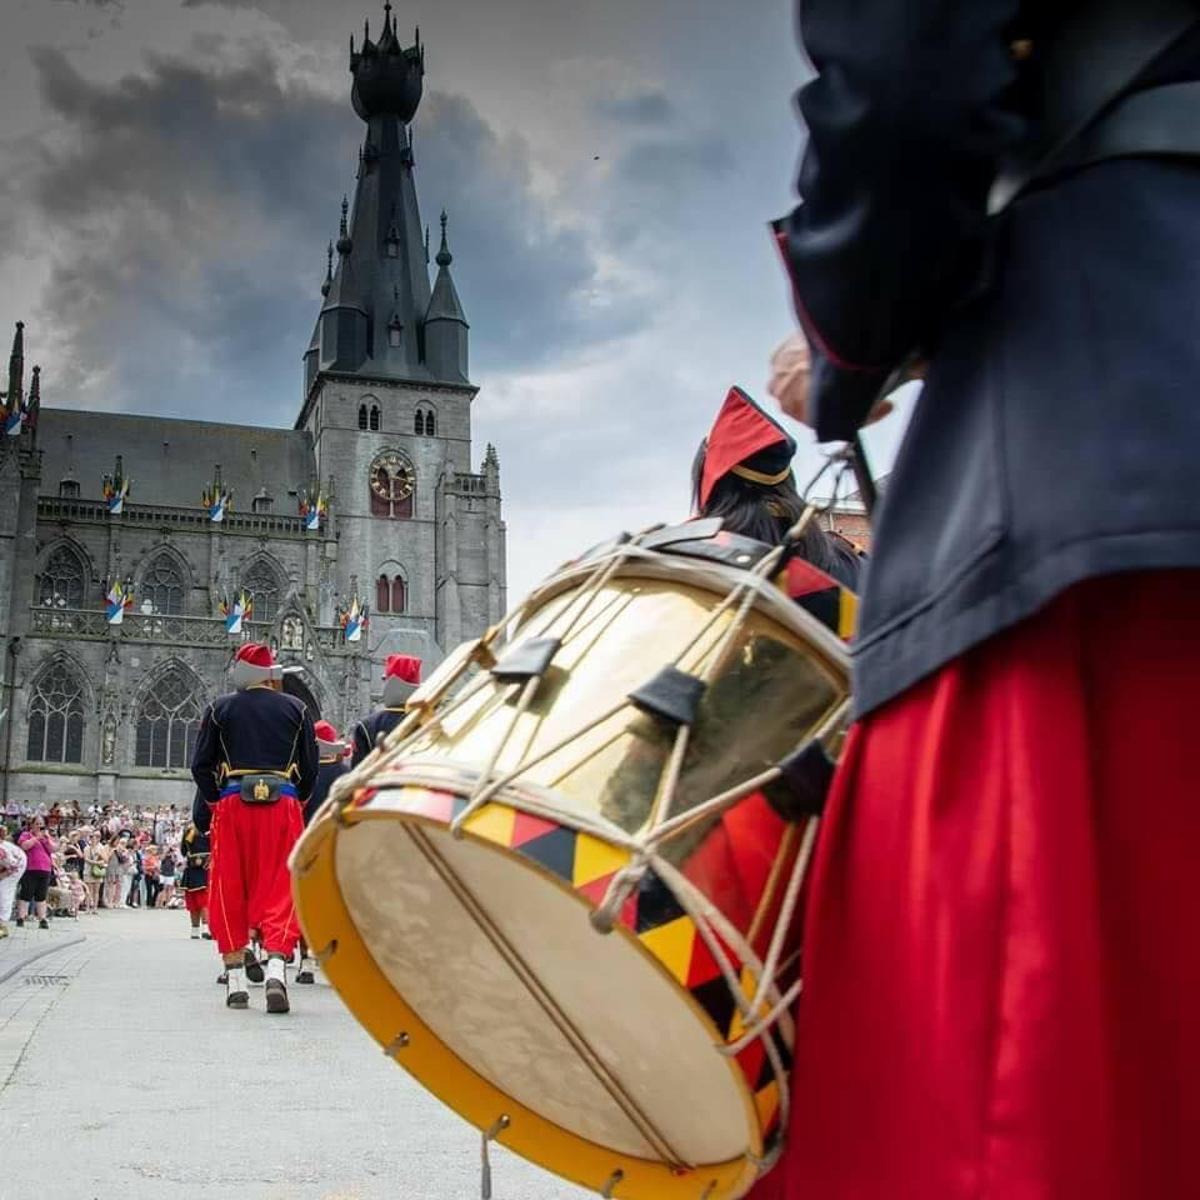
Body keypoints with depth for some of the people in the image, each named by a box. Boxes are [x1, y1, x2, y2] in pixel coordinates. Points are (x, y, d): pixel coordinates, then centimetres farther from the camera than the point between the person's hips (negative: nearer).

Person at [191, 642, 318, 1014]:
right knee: (280, 889, -1)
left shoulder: (221, 709, 8)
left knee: (230, 892, 8)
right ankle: (276, 969, -18)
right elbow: (310, 768, 9)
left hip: (232, 805, 1)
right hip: (283, 804, 0)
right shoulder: (295, 709, 8)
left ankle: (235, 980, 9)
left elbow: (201, 766, 6)